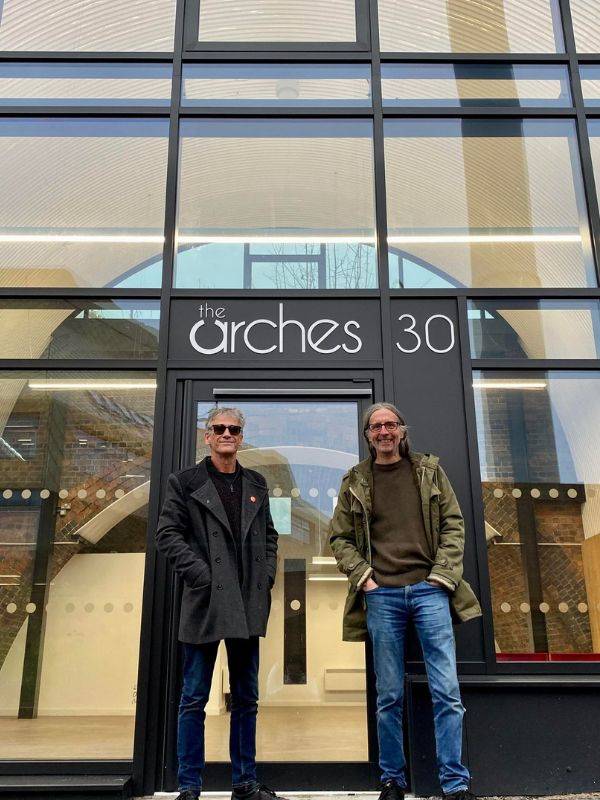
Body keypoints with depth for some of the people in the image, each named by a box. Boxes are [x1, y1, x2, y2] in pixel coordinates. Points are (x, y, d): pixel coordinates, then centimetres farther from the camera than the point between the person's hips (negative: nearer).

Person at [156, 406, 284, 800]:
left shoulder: (256, 483, 14)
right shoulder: (185, 482, 1)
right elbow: (168, 534, -4)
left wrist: (267, 574, 4)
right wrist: (200, 574, -13)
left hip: (249, 604, 4)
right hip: (206, 602, -4)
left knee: (246, 698, 12)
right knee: (194, 698, 3)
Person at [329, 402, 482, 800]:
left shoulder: (429, 471, 9)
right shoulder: (355, 481, 8)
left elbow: (453, 524, 7)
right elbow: (340, 537, 10)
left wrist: (443, 574, -3)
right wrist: (362, 576, -3)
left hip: (429, 591, 0)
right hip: (381, 594, 0)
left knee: (447, 691, -2)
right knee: (389, 696, 7)